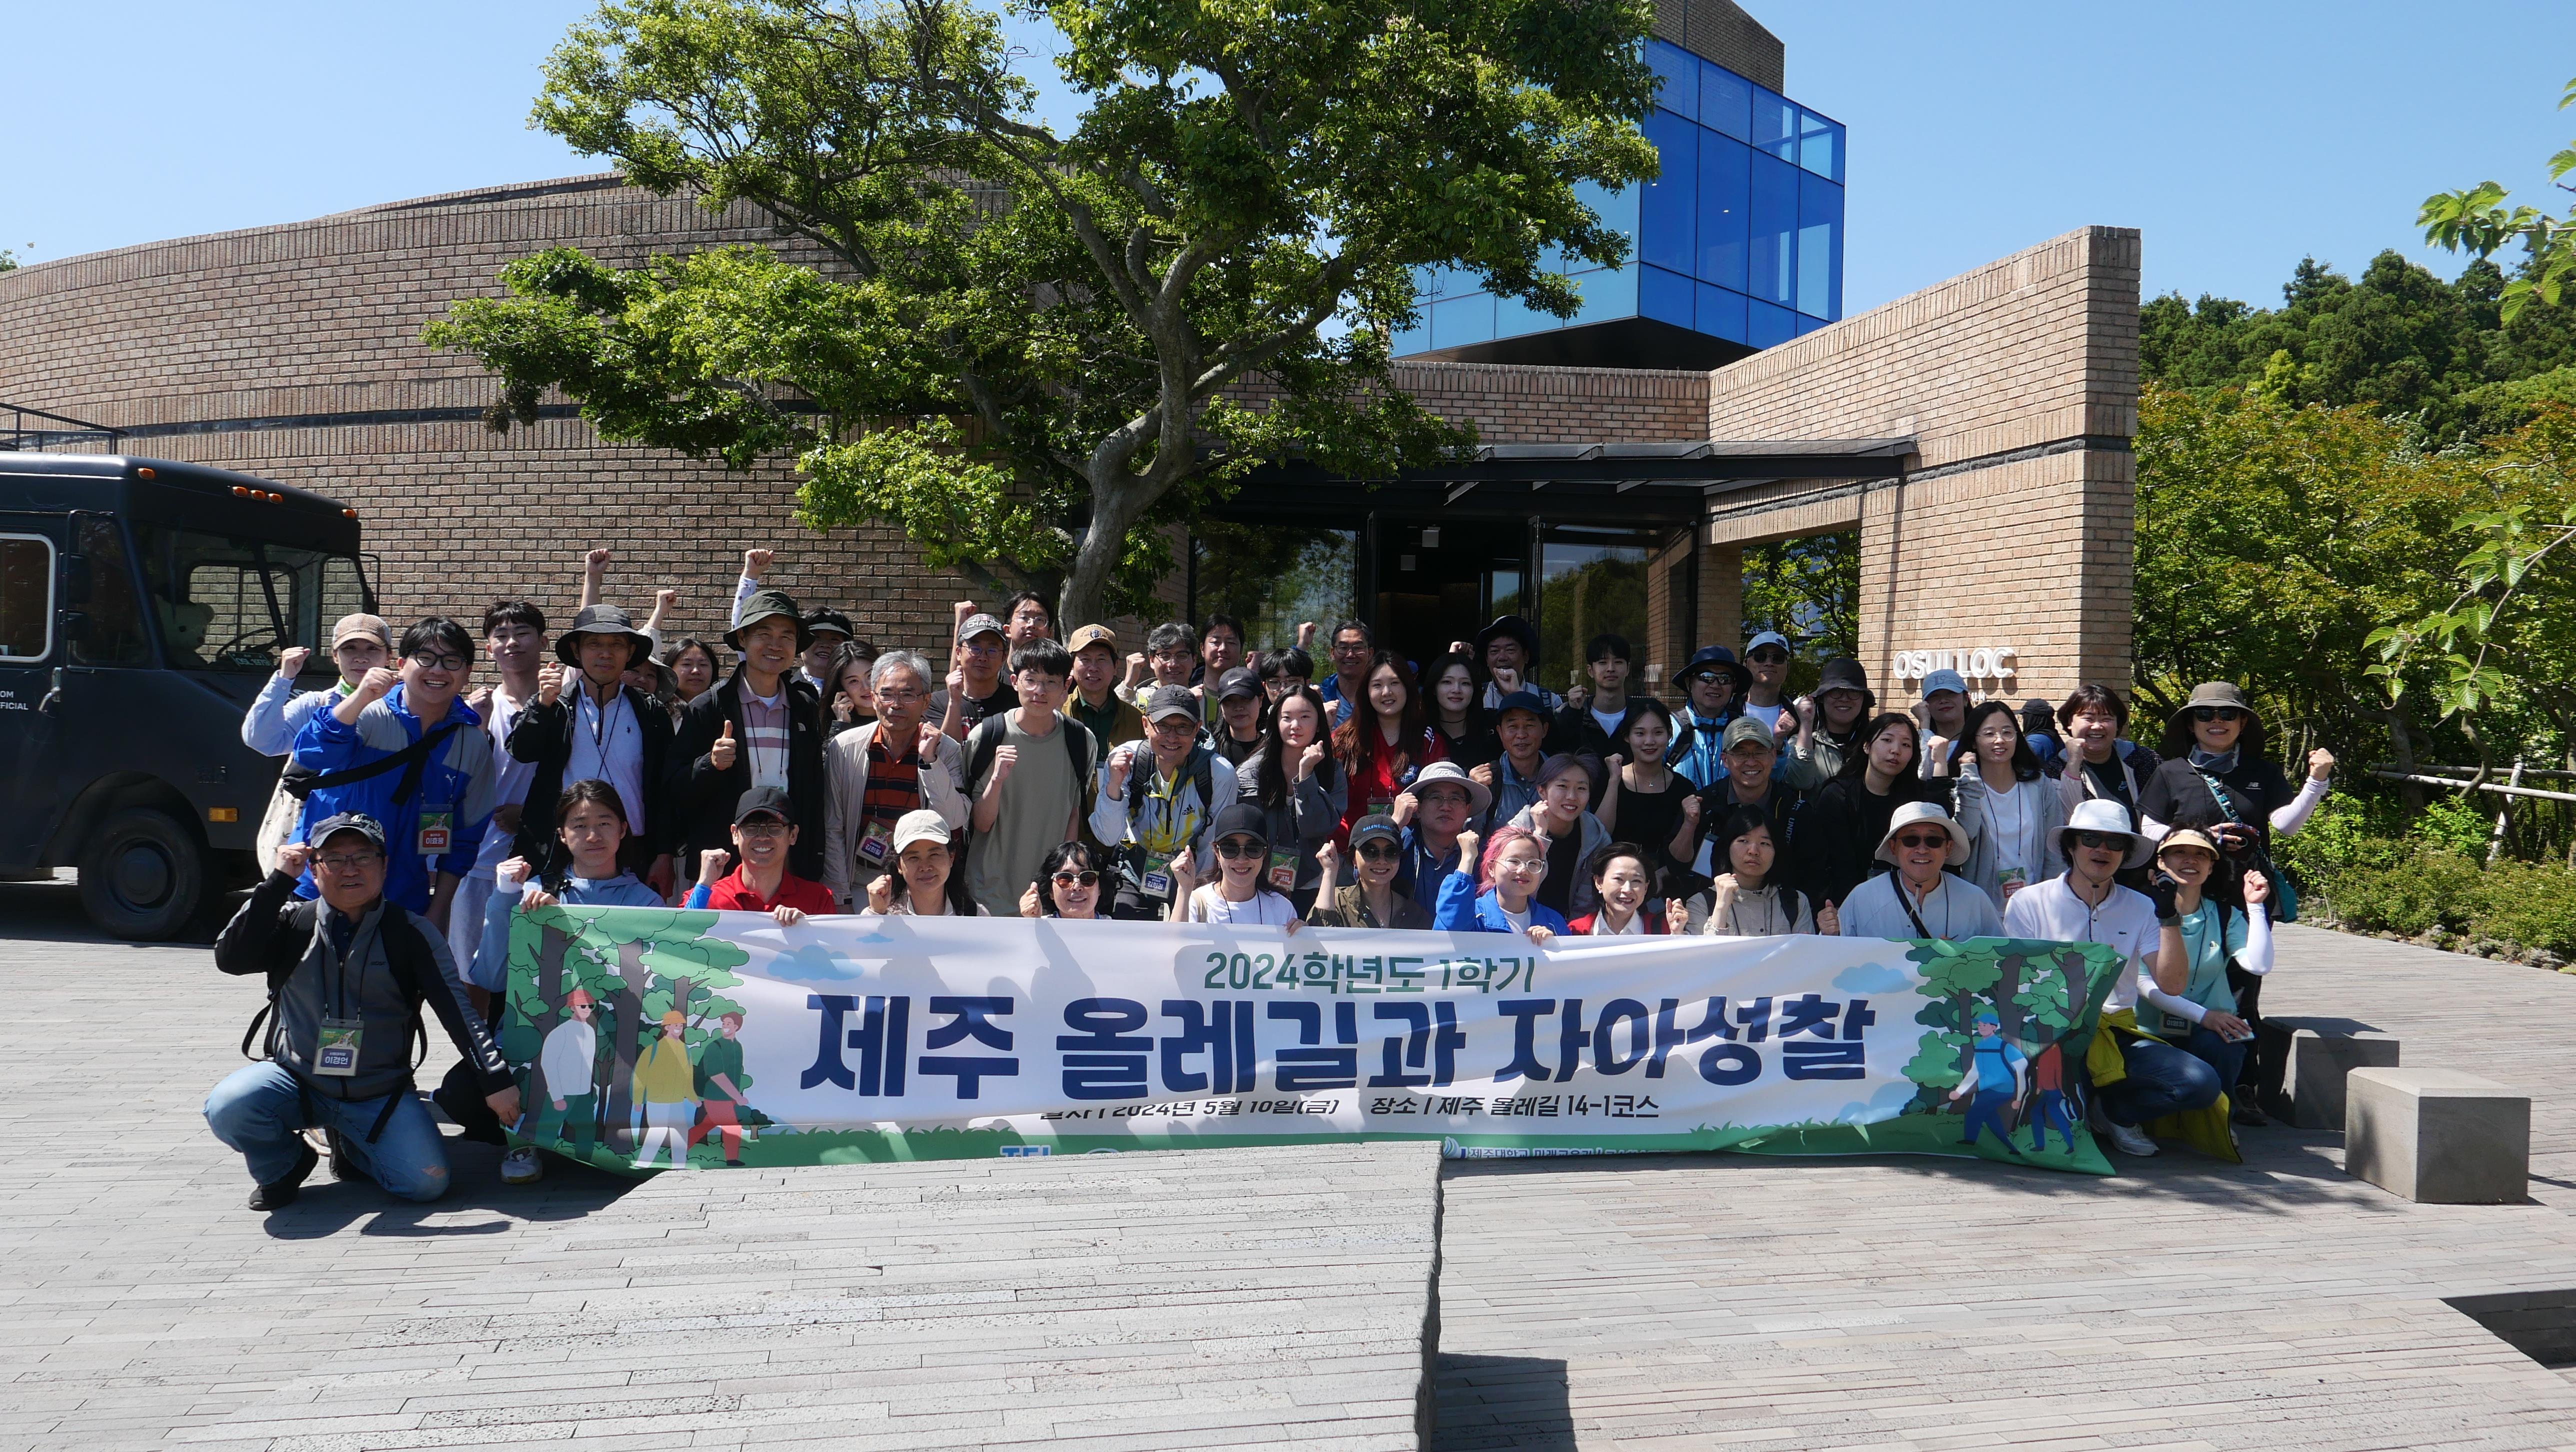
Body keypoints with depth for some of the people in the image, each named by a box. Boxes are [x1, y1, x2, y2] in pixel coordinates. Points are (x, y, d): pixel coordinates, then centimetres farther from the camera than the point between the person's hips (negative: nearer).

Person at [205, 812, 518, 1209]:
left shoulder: (413, 933, -4)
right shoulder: (293, 922, 1)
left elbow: (457, 1009, -10)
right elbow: (231, 959, -15)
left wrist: (495, 1078, -20)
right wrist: (279, 881, -19)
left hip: (379, 1095, 0)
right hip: (296, 1081, 0)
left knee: (428, 1182, -17)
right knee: (227, 1109, -30)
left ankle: (350, 1146, 17)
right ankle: (282, 1164, 6)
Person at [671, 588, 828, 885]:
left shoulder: (807, 710, 11)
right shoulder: (707, 708, 1)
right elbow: (676, 792, -1)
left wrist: (813, 868, 8)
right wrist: (711, 764, -20)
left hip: (792, 869, 2)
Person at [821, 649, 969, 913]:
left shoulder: (947, 751, -2)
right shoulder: (844, 748, -1)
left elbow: (955, 821, -11)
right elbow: (832, 831, 2)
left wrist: (930, 760, -18)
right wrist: (841, 900, -1)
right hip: (860, 892, 1)